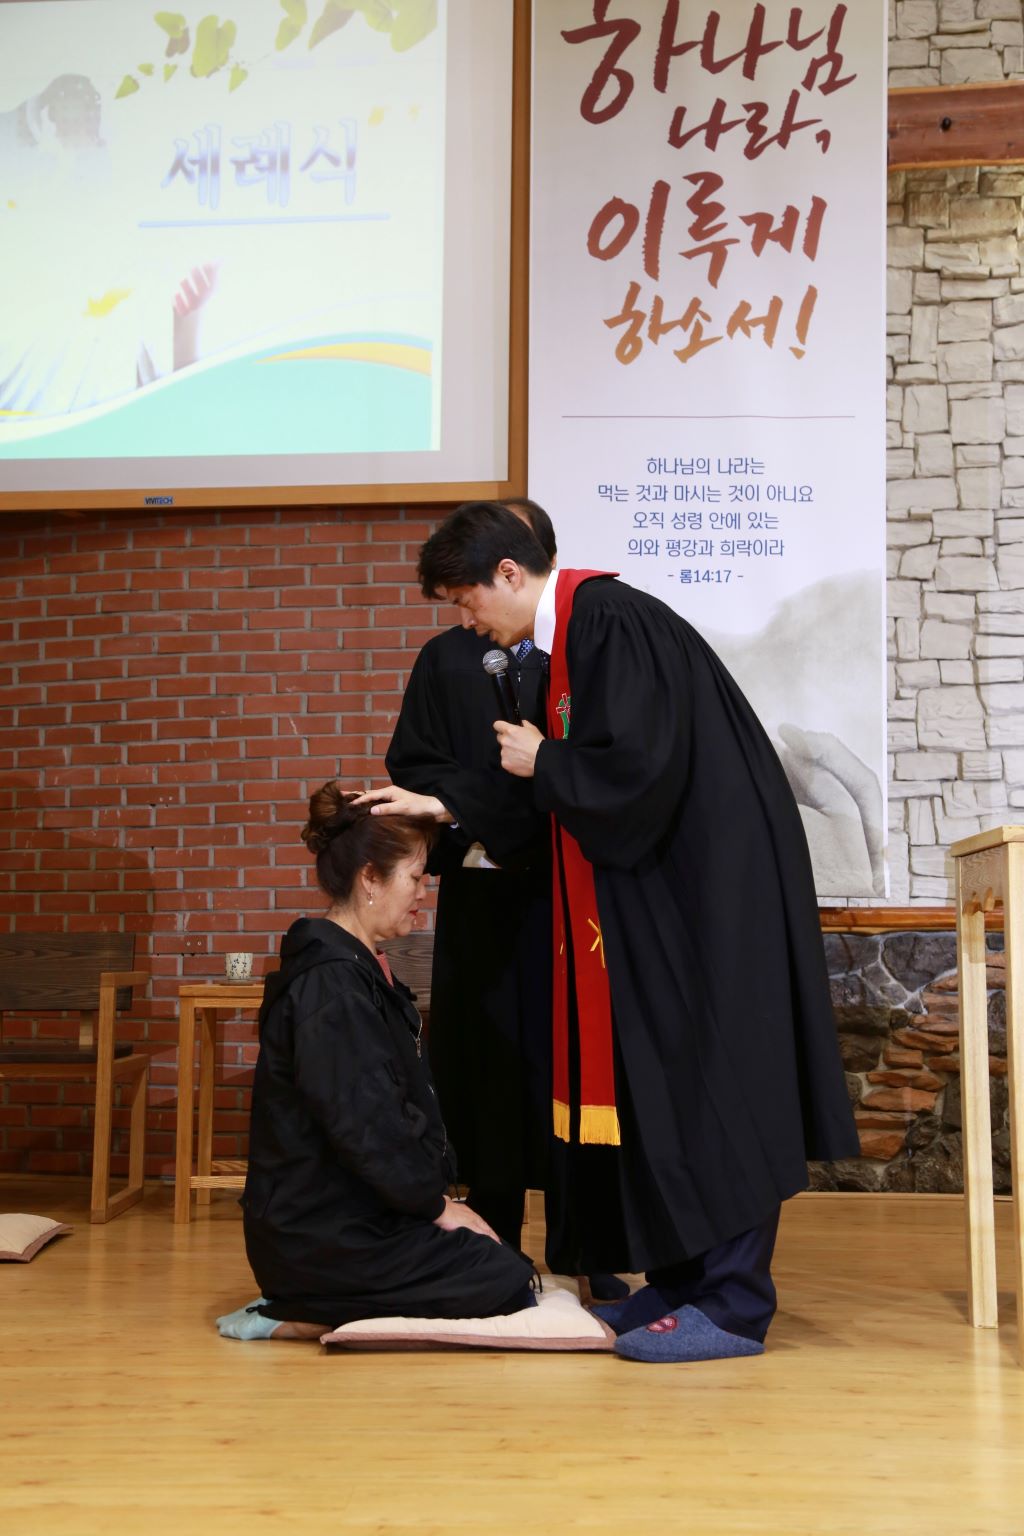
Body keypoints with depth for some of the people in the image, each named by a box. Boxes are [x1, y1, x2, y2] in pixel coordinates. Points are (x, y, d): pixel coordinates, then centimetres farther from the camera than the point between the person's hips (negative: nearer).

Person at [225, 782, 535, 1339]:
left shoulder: (360, 969, 13)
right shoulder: (329, 982, -20)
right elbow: (361, 1123, -24)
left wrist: (437, 1195, 6)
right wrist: (435, 1204, -13)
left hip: (348, 1214, 10)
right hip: (320, 1232, -10)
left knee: (502, 1261, 8)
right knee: (505, 1283, -10)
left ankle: (310, 1308, 7)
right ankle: (306, 1315, -7)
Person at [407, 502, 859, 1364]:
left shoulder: (609, 622, -17)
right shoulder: (567, 630, 12)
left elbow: (635, 766, -25)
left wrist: (543, 762, -8)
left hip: (710, 879, -10)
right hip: (656, 877, 10)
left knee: (706, 1076, -6)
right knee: (648, 1077, 11)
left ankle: (732, 1305, 1)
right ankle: (679, 1282, 20)